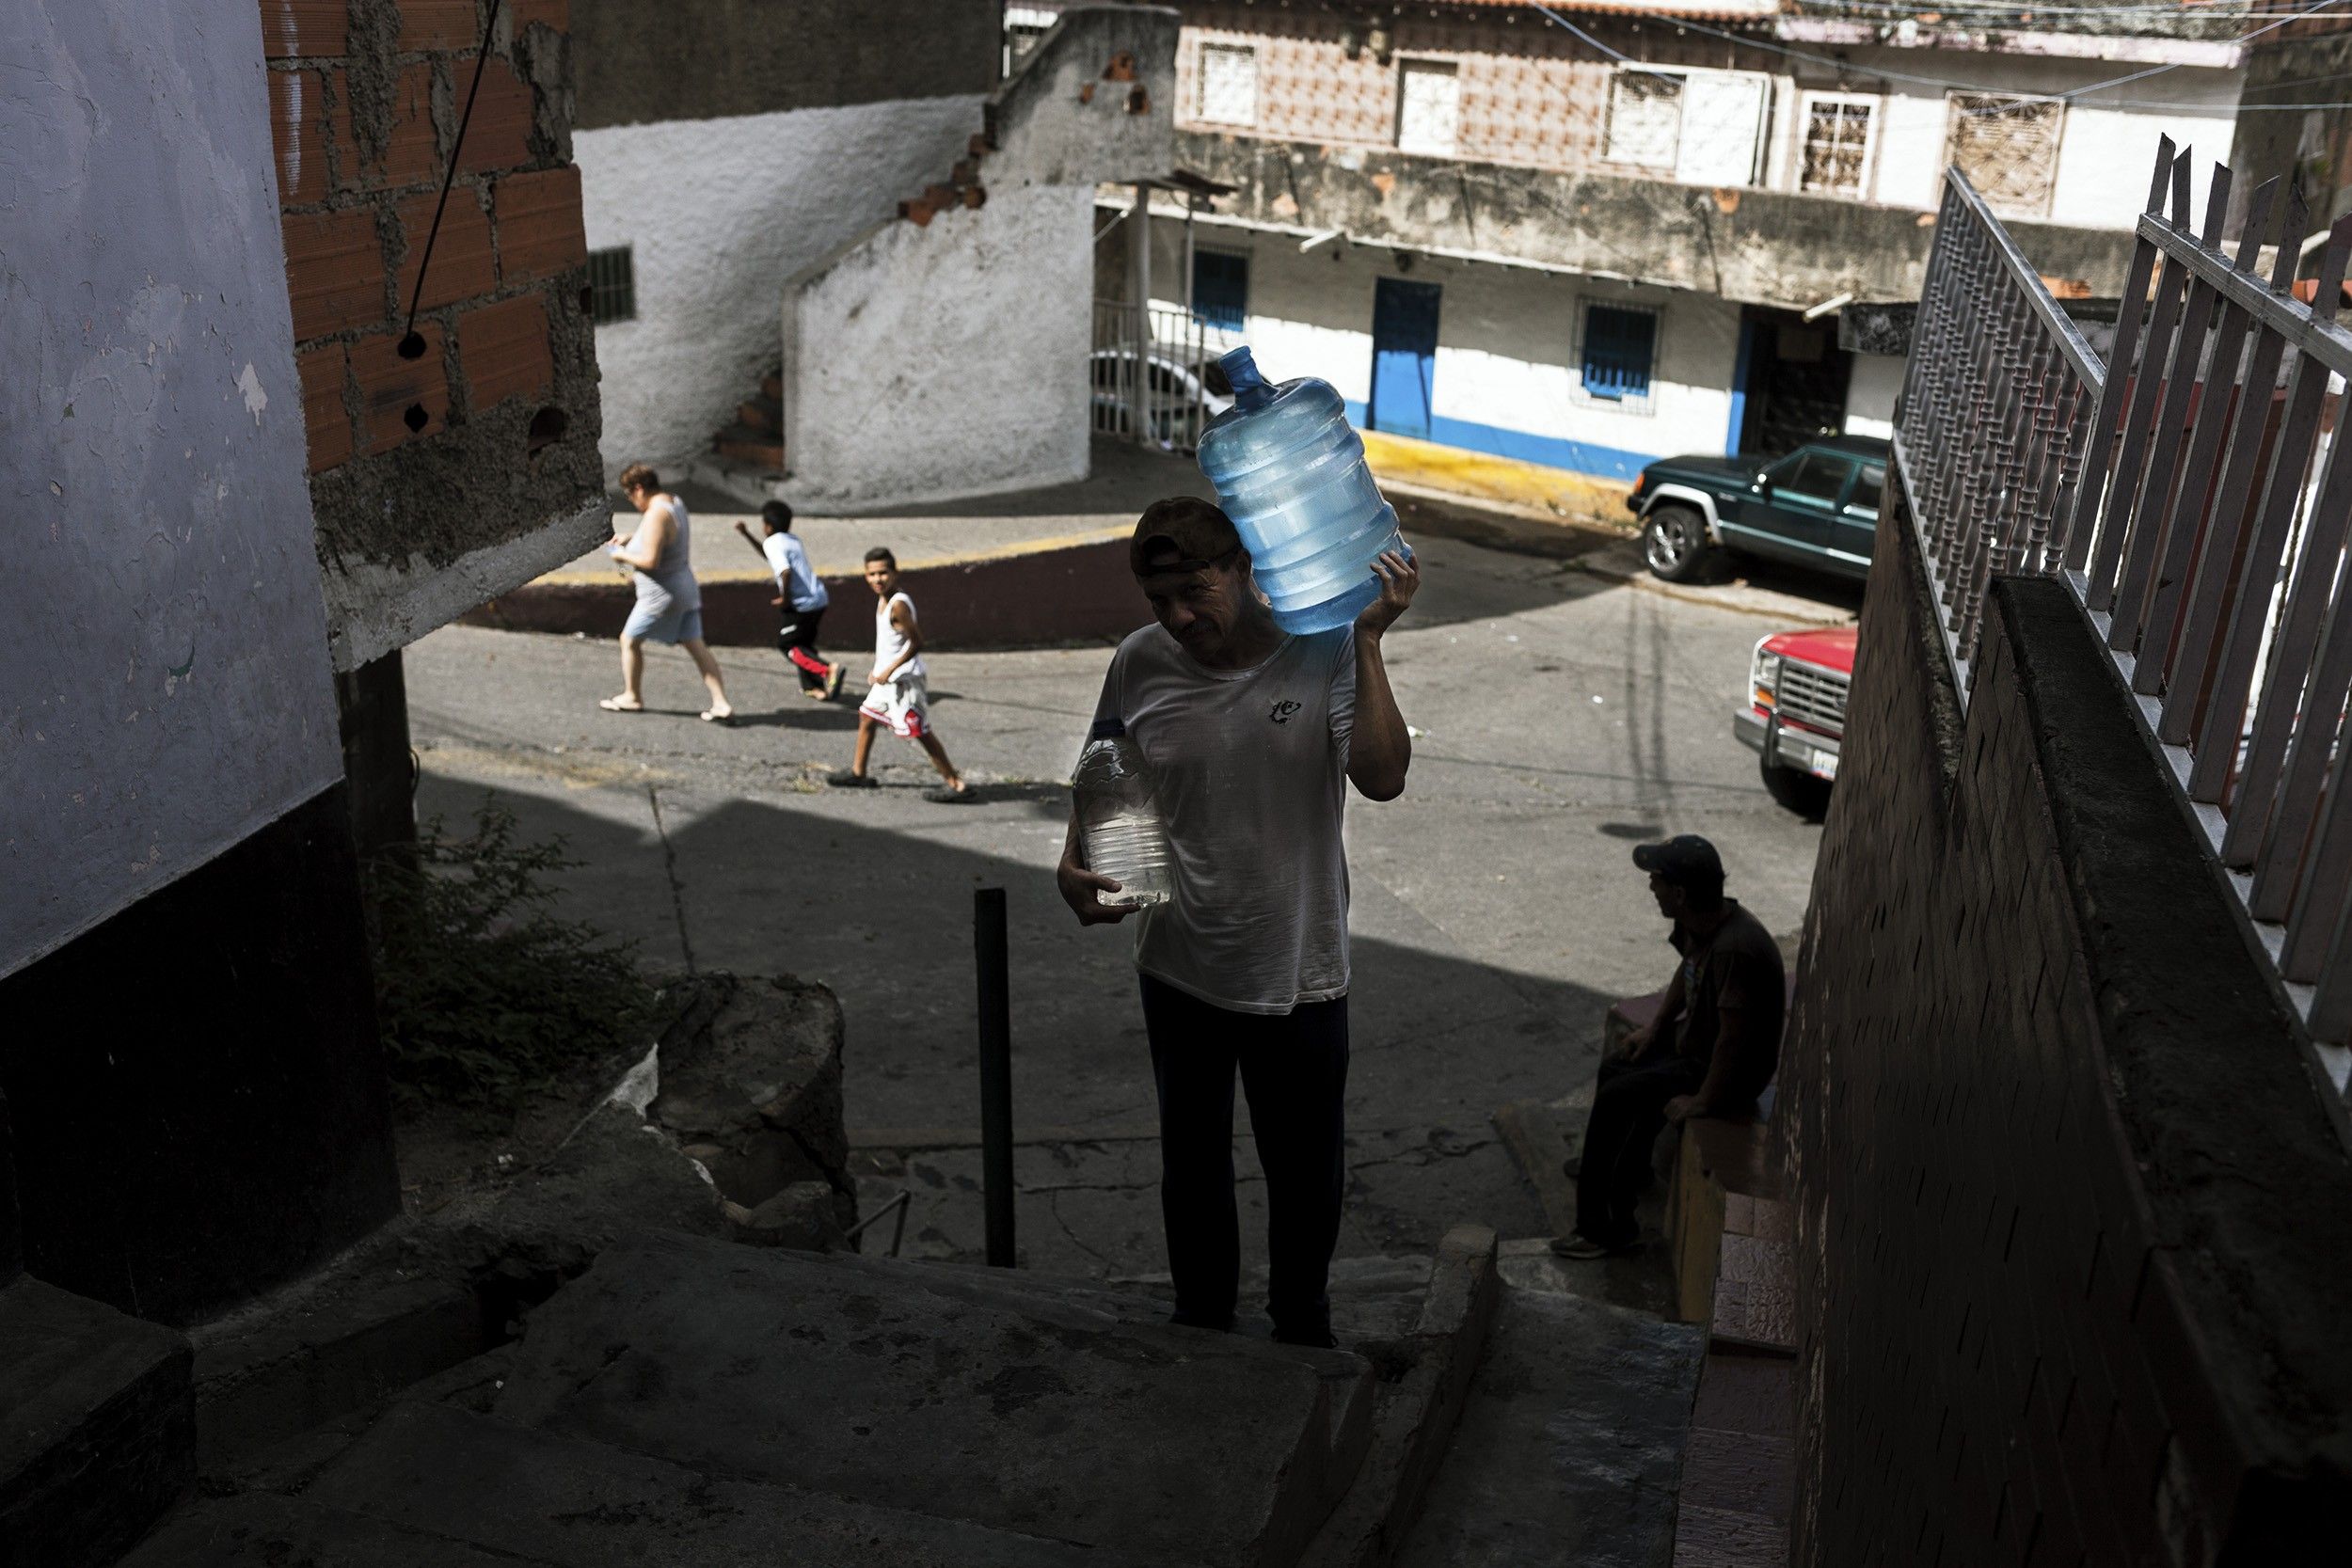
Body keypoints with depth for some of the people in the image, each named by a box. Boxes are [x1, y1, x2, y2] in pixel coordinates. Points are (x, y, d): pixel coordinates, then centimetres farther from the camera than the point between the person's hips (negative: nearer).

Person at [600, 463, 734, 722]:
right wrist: (631, 537, 18)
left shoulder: (656, 515, -23)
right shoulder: (674, 502, 7)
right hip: (684, 588, 9)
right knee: (695, 646, 7)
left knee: (629, 640, 10)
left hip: (661, 595, -9)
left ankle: (632, 697, 25)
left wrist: (623, 555, -10)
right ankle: (721, 703, 2)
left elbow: (650, 560, -27)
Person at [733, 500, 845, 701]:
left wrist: (785, 599, -13)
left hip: (802, 603, -8)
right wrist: (746, 534, 37)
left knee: (787, 642, 4)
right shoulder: (791, 540, 19)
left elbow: (785, 571, -26)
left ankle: (828, 669, -15)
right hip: (819, 599, 8)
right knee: (804, 641, 22)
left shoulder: (772, 543, -9)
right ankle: (813, 686, 21)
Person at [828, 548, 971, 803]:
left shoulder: (898, 605, -22)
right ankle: (858, 773, 36)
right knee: (866, 716, 21)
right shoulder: (884, 600, 6)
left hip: (904, 679, -10)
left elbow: (917, 642, -23)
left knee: (920, 732, -7)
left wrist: (890, 669, -22)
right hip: (887, 678, 10)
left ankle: (956, 784, -4)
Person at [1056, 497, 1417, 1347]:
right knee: (1192, 1161, 20)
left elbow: (1382, 778, -27)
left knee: (1307, 1174, 16)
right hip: (1179, 968, 2)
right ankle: (1202, 1324, 45)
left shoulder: (1322, 649, -14)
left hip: (1300, 972, -2)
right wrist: (1073, 865, -8)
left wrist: (1367, 642, -30)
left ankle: (1302, 1326, 43)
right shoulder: (1139, 665, -8)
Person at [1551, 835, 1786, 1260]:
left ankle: (1603, 1228, -3)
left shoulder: (1736, 949, -36)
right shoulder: (1697, 923, -7)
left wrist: (1702, 1102, -26)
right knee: (1615, 1068, 17)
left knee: (1613, 1098, -15)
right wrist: (1655, 1027, 13)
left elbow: (1733, 1039, -35)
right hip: (1692, 1040, 9)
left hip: (1730, 1072, -9)